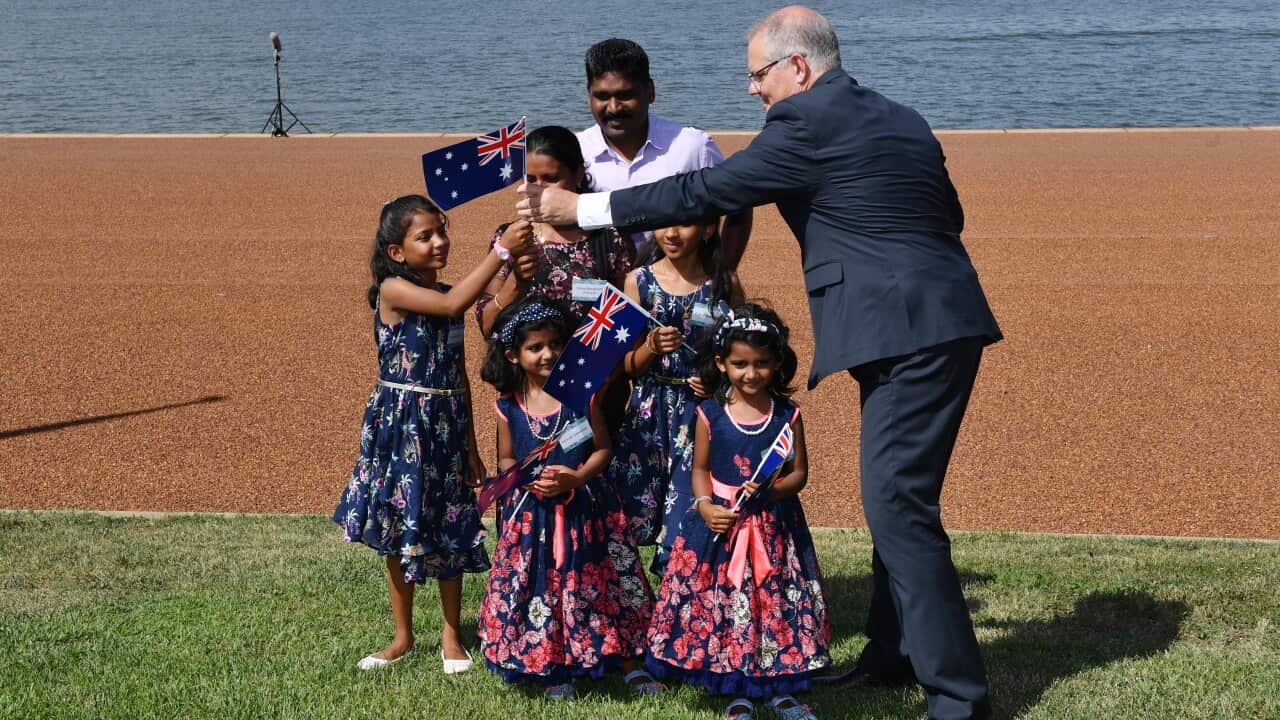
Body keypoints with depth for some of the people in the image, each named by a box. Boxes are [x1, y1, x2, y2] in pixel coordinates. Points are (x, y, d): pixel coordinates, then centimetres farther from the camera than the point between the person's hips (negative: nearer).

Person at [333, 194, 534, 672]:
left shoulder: (447, 295, 7)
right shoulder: (394, 289, -11)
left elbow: (459, 374, 13)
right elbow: (453, 304, -29)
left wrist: (470, 444, 13)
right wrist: (501, 251, -31)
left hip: (445, 424, 4)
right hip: (401, 423, -4)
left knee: (450, 530, 6)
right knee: (399, 528, 7)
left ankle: (451, 637, 19)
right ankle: (403, 636, 21)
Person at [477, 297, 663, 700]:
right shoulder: (508, 406, -1)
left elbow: (603, 448, -2)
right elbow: (505, 461, 8)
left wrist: (577, 477, -19)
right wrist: (529, 478, -12)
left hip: (585, 508, -1)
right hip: (532, 513, 1)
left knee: (604, 584, 5)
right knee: (541, 589, 7)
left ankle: (631, 666, 18)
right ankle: (555, 669, 25)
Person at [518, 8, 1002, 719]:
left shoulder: (806, 121, -9)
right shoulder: (901, 120, 17)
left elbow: (705, 191, -7)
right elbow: (949, 216, 21)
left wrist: (579, 207, 0)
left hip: (906, 334, -10)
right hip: (938, 324, 10)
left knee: (897, 505, -9)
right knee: (896, 497, 19)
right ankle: (895, 653, 31)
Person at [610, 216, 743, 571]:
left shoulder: (726, 283, 2)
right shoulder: (639, 281, 3)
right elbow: (628, 366, 2)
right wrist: (652, 346, -18)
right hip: (650, 413, 1)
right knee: (640, 508, -4)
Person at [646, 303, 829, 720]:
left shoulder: (787, 415, -1)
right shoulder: (710, 413, -1)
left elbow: (799, 472, 1)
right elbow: (700, 469, 4)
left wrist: (771, 490, -18)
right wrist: (706, 507, -13)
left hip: (775, 526, 0)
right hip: (721, 525, 0)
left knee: (776, 603, 3)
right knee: (724, 604, 0)